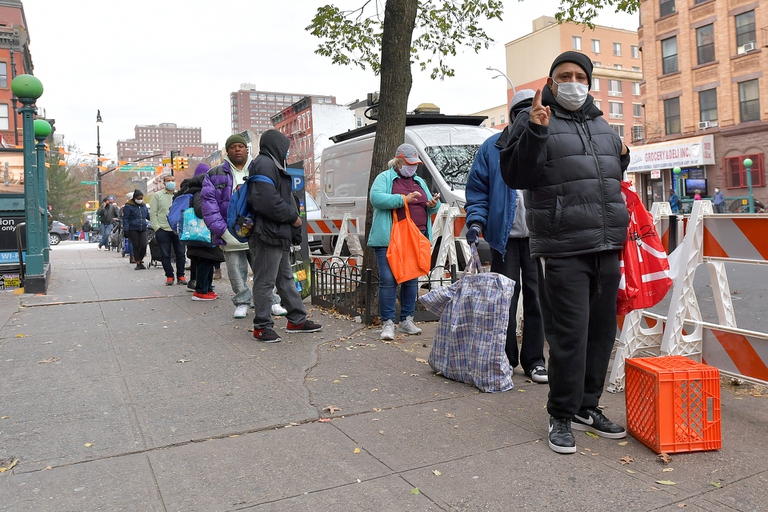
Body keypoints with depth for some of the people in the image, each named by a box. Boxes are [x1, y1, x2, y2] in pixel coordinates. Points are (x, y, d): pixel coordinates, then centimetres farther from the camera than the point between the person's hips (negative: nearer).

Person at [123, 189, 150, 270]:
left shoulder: (143, 205, 14)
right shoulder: (128, 206, -2)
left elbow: (148, 215, 28)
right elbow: (125, 219, -3)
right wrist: (126, 230, -9)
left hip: (143, 229, 4)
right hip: (133, 230, -4)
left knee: (143, 246, -8)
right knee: (136, 246, 2)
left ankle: (140, 259, 16)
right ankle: (138, 263, 11)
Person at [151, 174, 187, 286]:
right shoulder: (157, 196, 6)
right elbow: (153, 213, 4)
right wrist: (156, 228, -5)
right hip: (163, 230, -1)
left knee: (181, 254, 3)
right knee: (165, 255, 3)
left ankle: (180, 276, 13)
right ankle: (169, 276, 11)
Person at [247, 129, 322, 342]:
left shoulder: (273, 166, 21)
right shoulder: (264, 165, -13)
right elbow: (268, 202, -24)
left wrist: (293, 216, 9)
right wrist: (292, 217, -13)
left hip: (280, 235, 11)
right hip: (267, 235, -11)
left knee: (286, 278, 17)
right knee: (265, 281, -4)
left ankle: (297, 320, 27)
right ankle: (262, 327, 5)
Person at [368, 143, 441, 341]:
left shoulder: (420, 182, 22)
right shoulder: (384, 178, 4)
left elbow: (429, 206, 22)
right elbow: (375, 198, -14)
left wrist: (434, 205, -3)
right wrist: (404, 199, -18)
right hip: (390, 239, -6)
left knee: (411, 279, 9)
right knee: (388, 280, -9)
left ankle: (407, 320, 19)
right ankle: (388, 323, -3)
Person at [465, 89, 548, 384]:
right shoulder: (492, 148, 5)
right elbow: (477, 190, 4)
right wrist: (476, 220, -9)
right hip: (504, 236, -1)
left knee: (536, 296, 4)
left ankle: (533, 360, 15)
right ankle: (505, 360, 14)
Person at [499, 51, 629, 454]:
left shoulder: (601, 125, 21)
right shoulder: (535, 121, 1)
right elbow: (514, 175, -11)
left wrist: (623, 159, 14)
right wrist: (535, 132, -21)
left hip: (607, 247, 7)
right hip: (562, 250, -7)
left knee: (601, 331, 11)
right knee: (569, 334, -6)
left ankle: (587, 407, 27)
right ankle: (561, 417, 10)